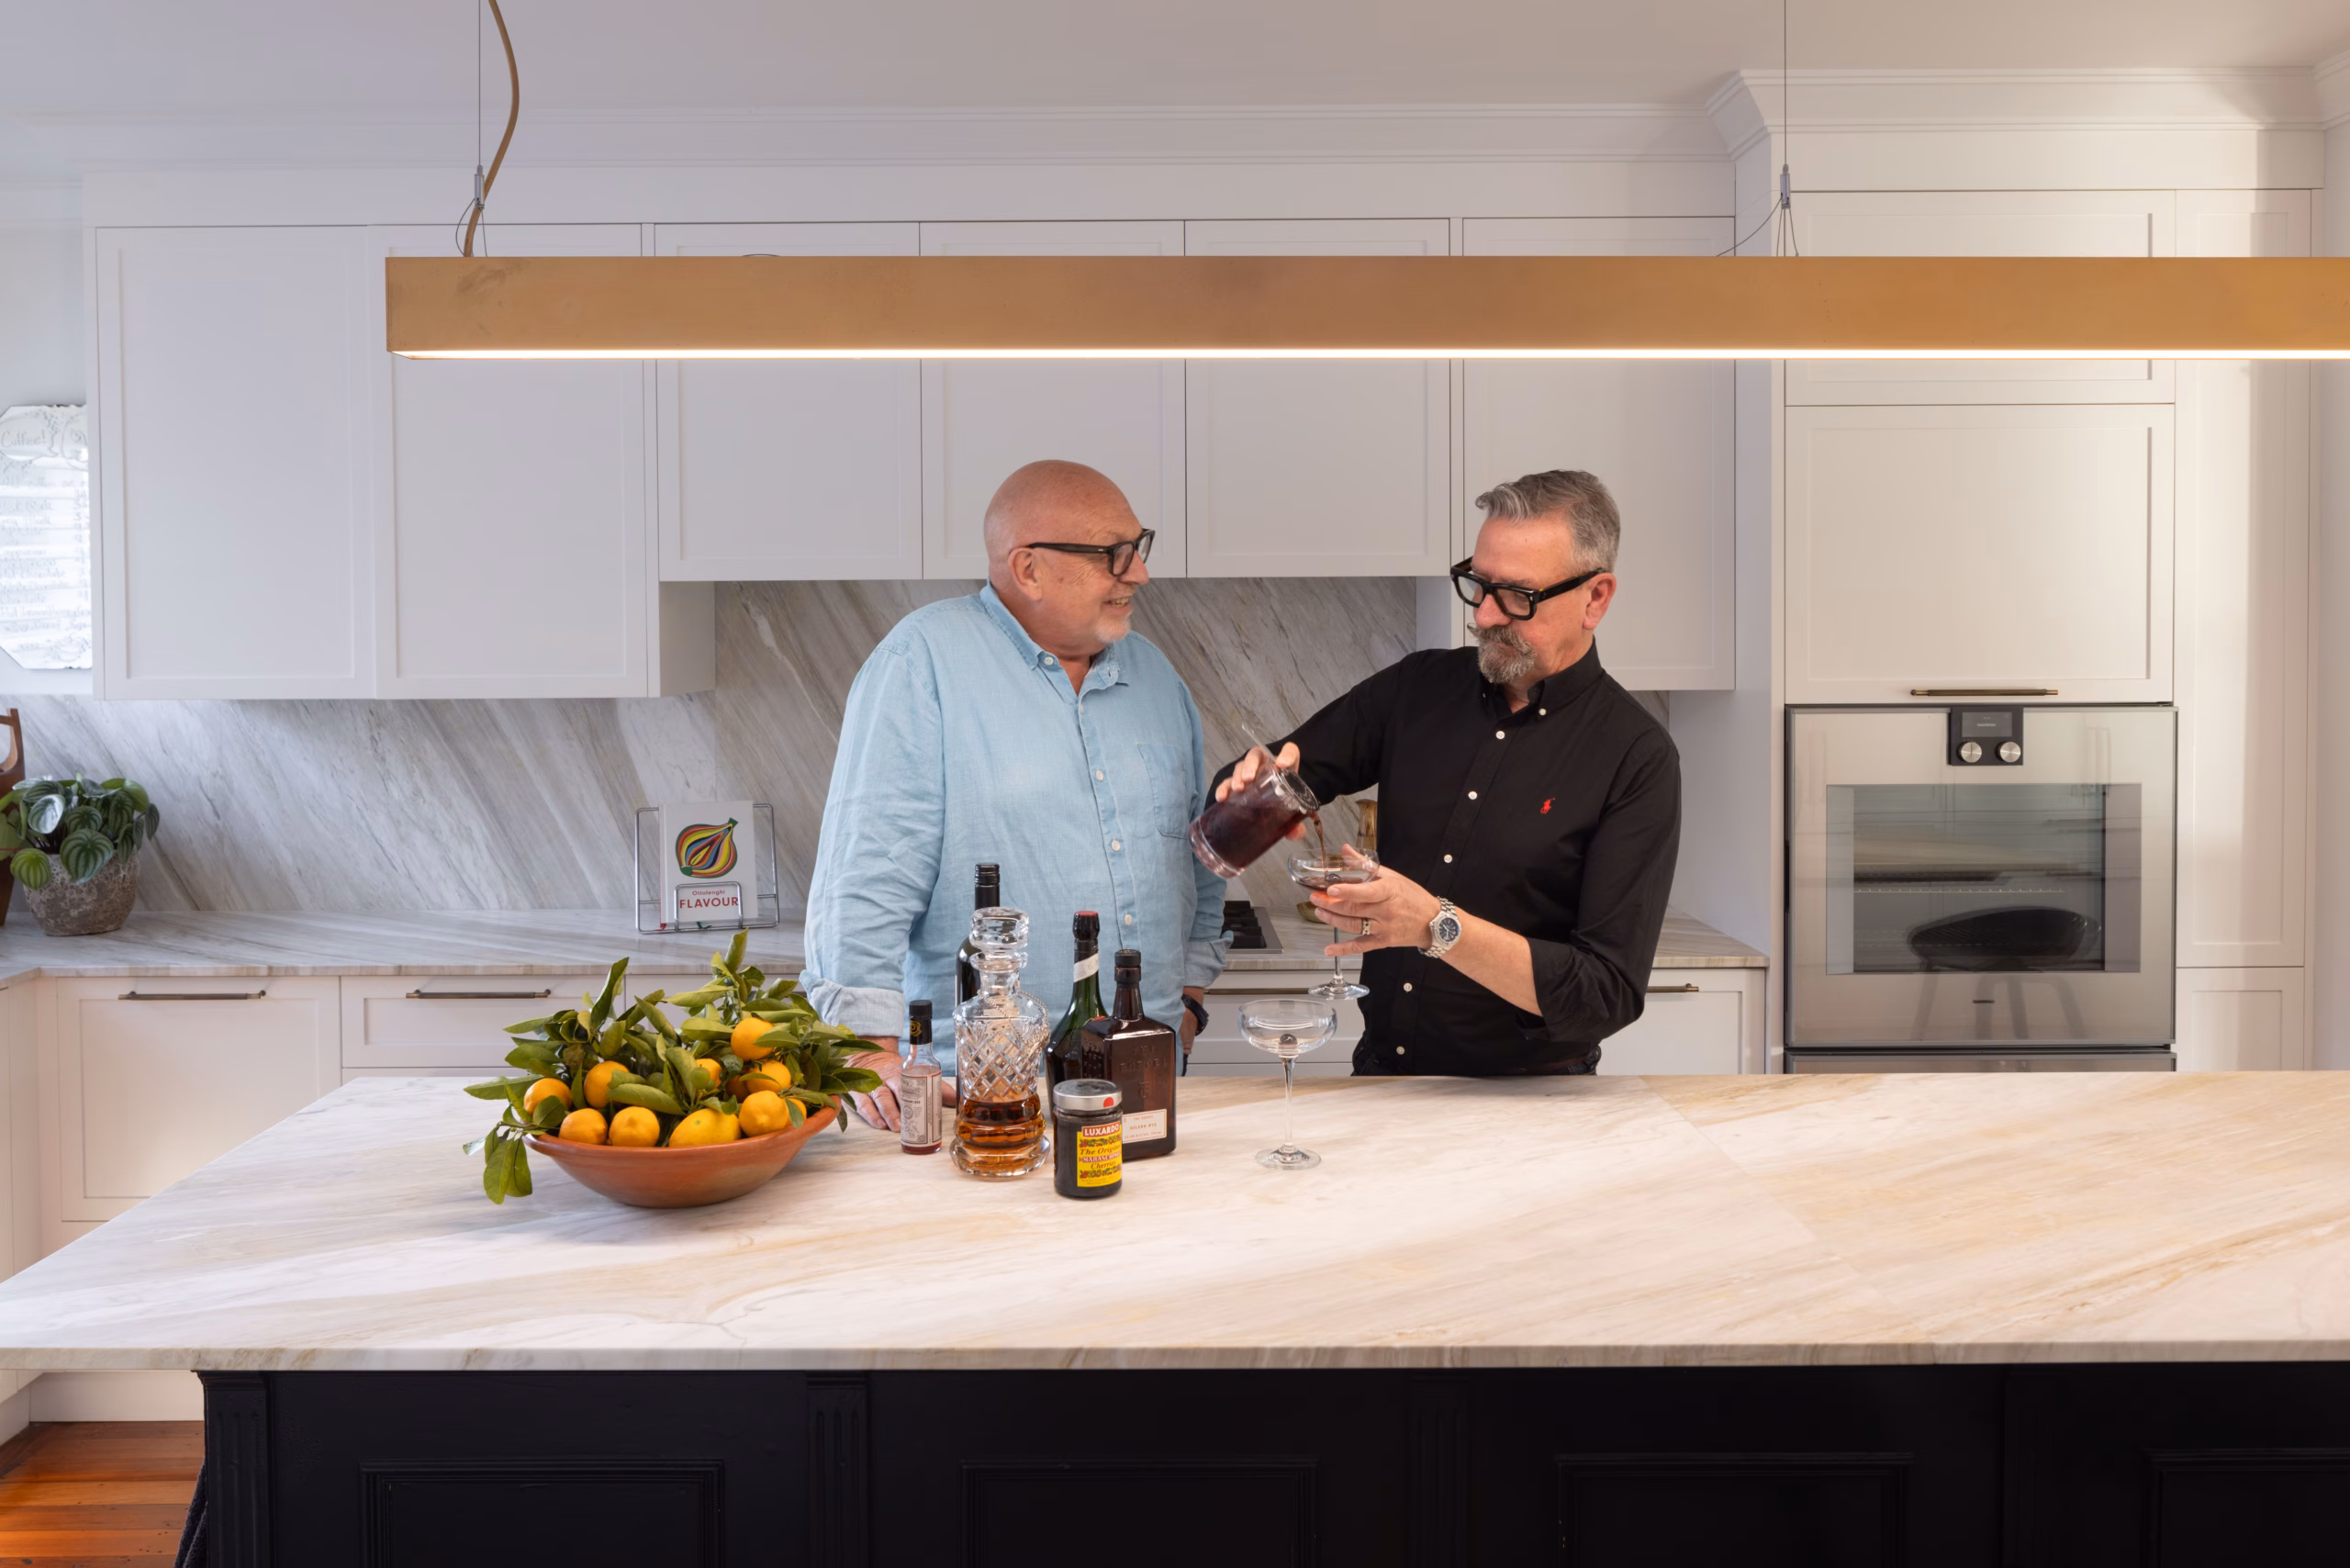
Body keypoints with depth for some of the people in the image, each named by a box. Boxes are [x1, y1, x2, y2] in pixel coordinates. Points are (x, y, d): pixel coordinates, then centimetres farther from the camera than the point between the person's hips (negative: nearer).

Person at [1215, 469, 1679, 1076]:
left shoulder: (1637, 758, -10)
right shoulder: (1420, 686, 5)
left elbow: (1610, 995, -16)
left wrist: (1439, 925, -26)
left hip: (1530, 1102, -4)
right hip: (1380, 1067, 4)